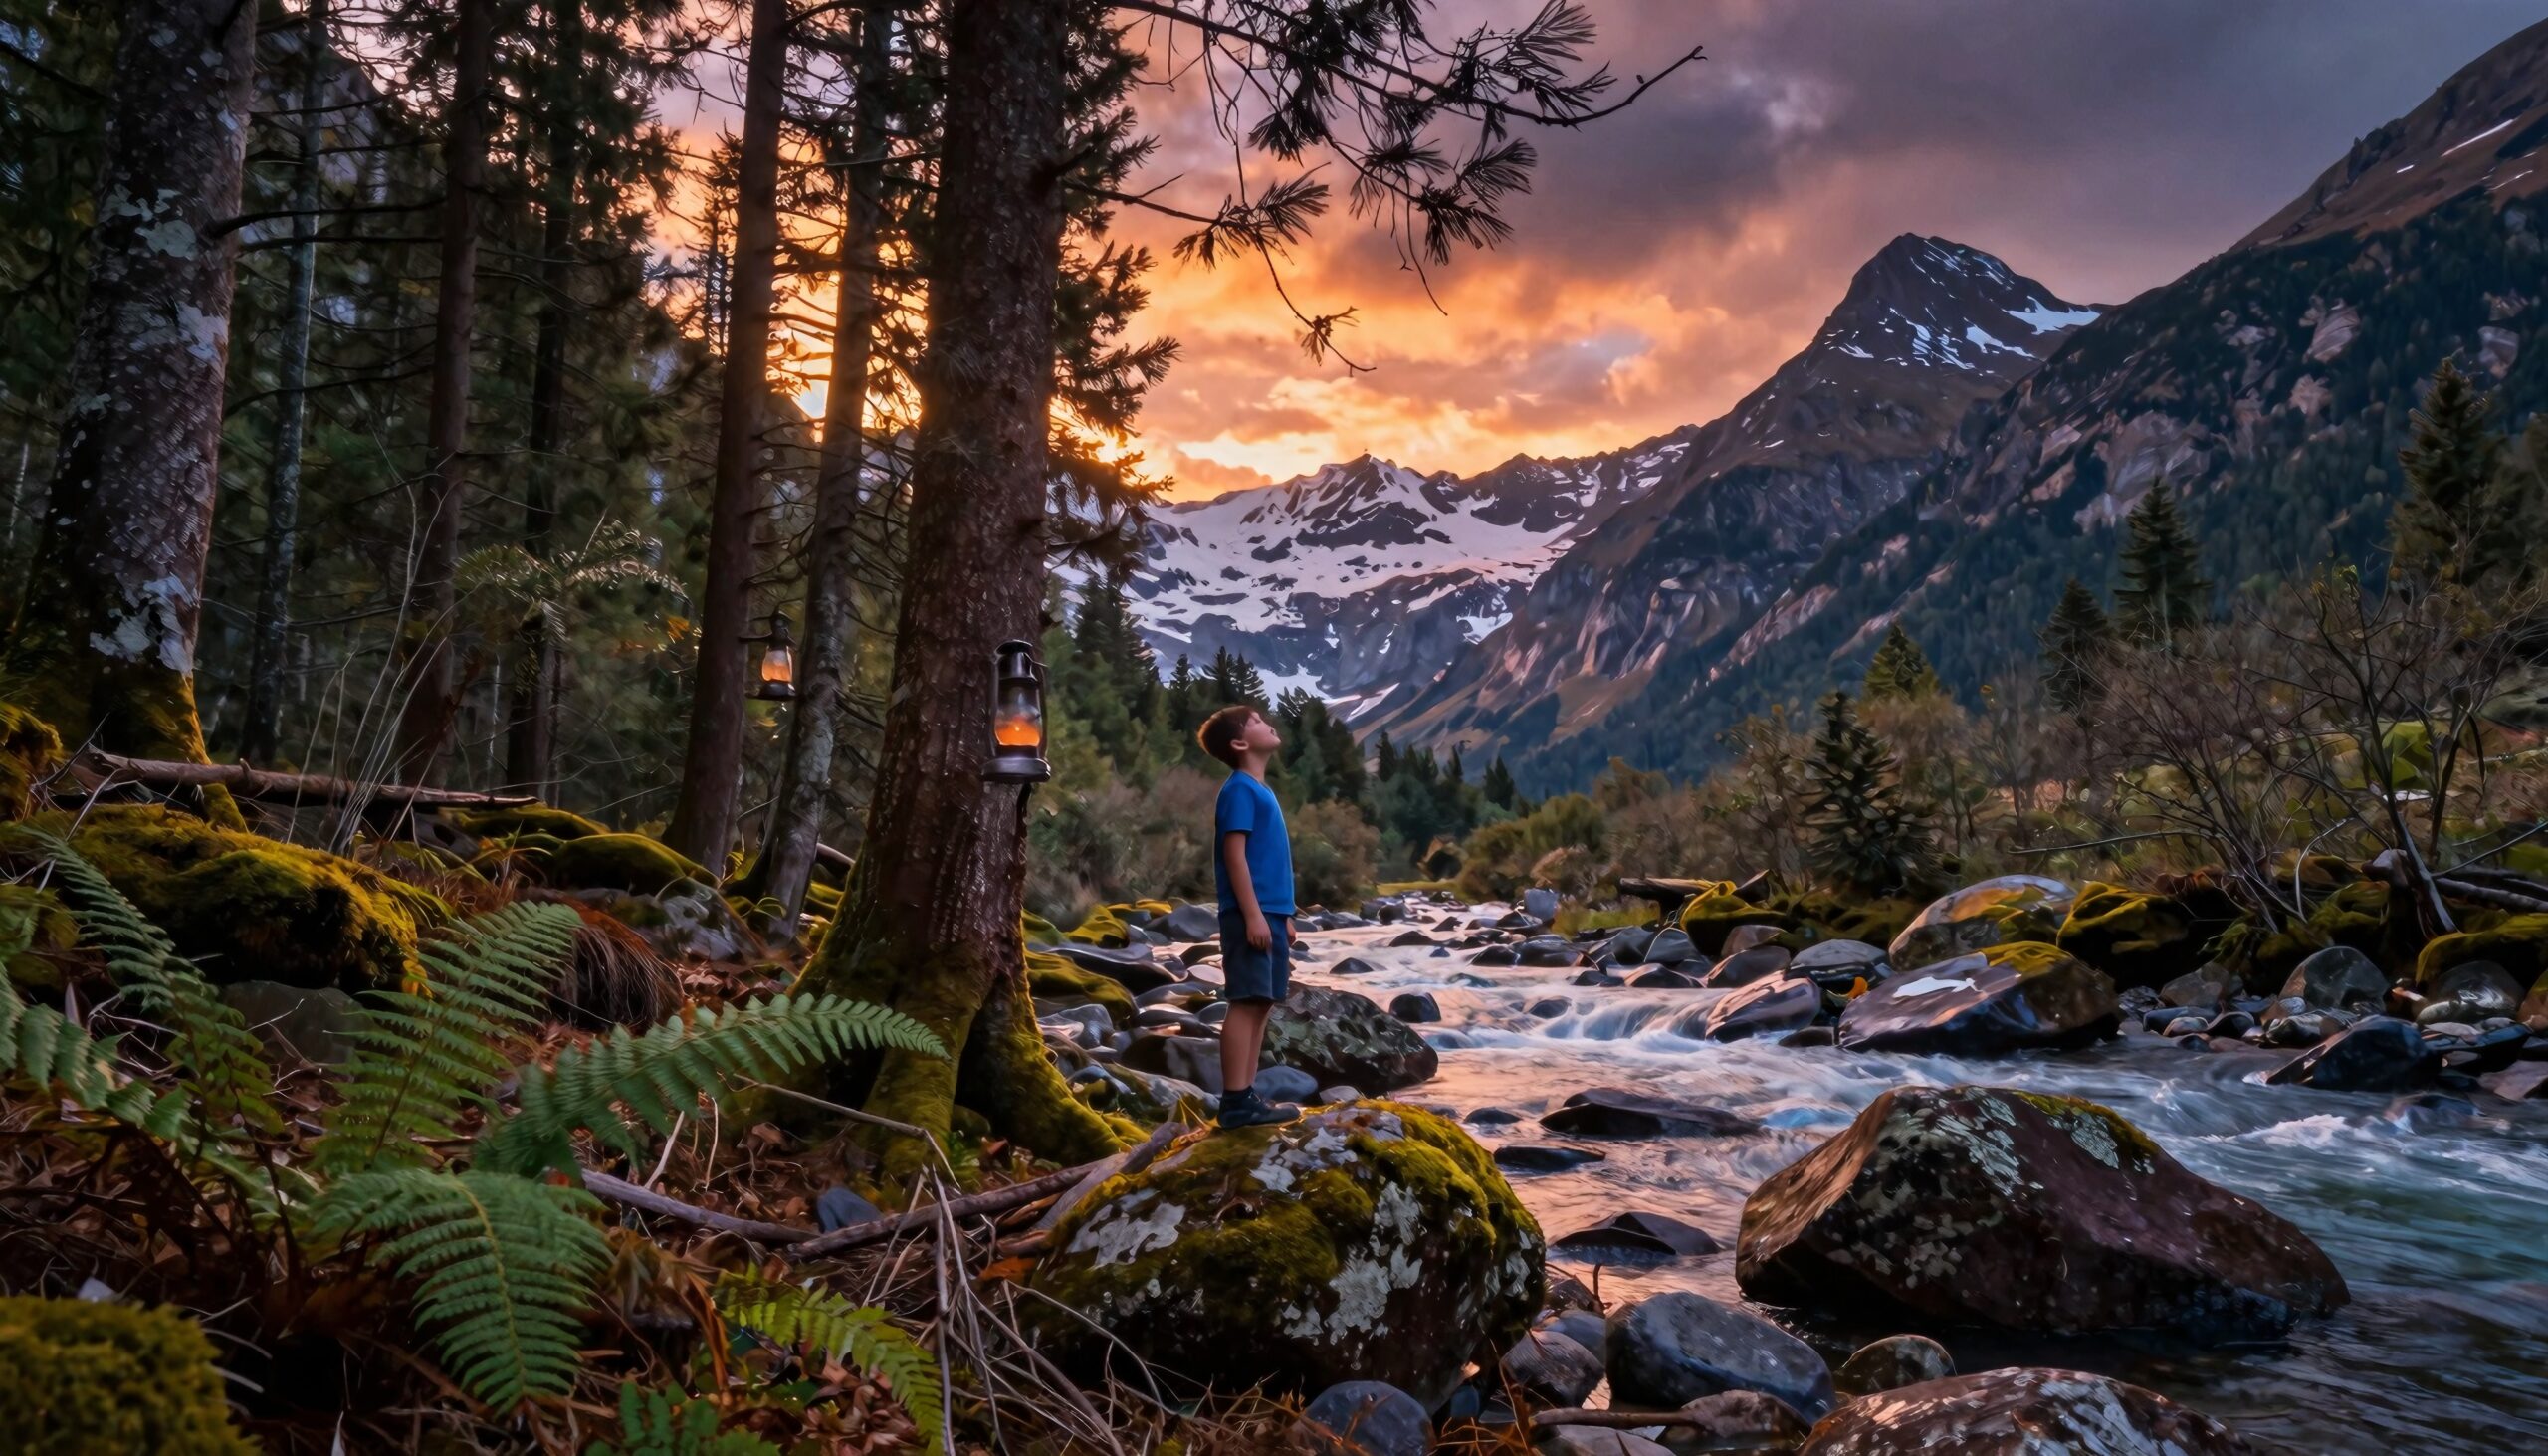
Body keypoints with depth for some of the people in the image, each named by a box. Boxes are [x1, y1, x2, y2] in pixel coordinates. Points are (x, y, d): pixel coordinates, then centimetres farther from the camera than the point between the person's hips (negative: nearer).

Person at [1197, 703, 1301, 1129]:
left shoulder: (1261, 791, 19)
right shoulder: (1240, 790, -9)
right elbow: (1235, 854, -16)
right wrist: (1253, 913, -20)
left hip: (1268, 913, 9)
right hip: (1251, 914, -9)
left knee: (1263, 1005, 9)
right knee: (1247, 1003, -9)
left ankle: (1247, 1095, 13)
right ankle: (1236, 1100, -7)